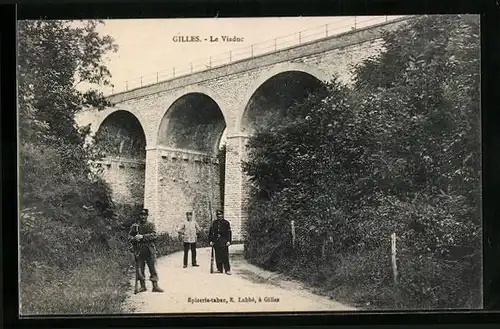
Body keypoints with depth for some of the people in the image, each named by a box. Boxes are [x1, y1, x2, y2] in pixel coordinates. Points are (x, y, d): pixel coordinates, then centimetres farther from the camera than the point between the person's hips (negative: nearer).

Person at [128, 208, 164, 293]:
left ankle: (155, 286, 4)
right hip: (139, 250, 2)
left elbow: (153, 235, -10)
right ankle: (142, 286, 17)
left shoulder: (151, 225, 3)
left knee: (153, 268, -1)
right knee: (140, 269, 6)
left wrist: (142, 236, -18)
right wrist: (135, 238, -14)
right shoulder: (135, 226, 9)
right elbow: (129, 237, 8)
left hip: (150, 250, -2)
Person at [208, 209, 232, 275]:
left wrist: (228, 241, -7)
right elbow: (210, 232, 13)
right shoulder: (214, 223, 11)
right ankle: (219, 269, 14)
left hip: (224, 242, -3)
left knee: (225, 256, -6)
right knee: (218, 257, 5)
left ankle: (227, 270, -2)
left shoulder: (226, 223, 2)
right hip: (216, 242, 3)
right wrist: (211, 240, 6)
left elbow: (229, 232, 0)